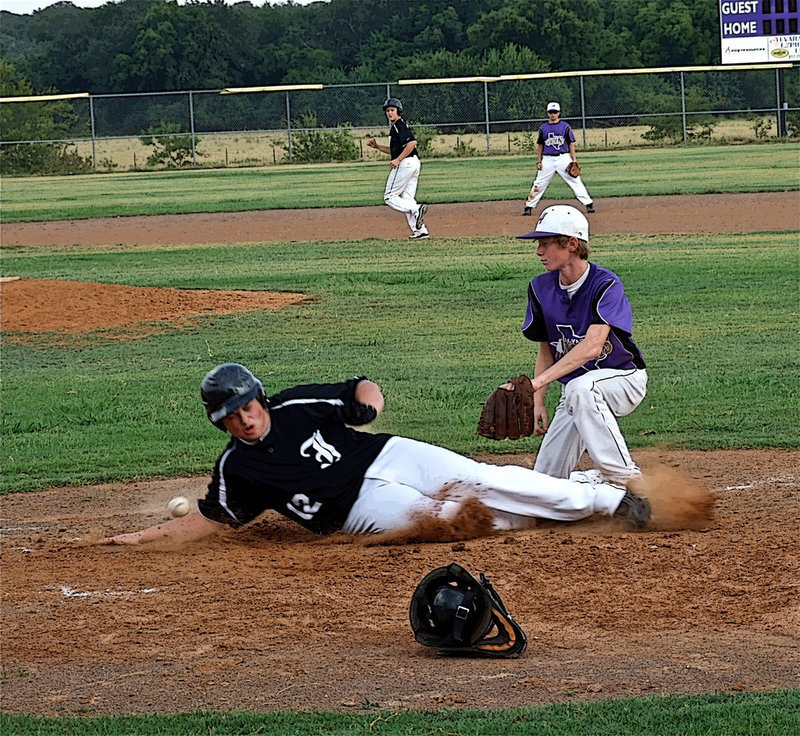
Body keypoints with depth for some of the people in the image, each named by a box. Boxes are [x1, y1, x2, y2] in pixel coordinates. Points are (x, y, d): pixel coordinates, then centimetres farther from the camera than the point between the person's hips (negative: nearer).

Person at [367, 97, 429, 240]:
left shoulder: (399, 125, -9)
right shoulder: (396, 126, 22)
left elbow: (412, 142, -23)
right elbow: (395, 150, 30)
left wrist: (398, 160, -20)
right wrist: (377, 146, 20)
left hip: (405, 163, -10)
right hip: (414, 164, 10)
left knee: (389, 197, -5)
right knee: (407, 199, 10)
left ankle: (416, 210, -23)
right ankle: (420, 230, 3)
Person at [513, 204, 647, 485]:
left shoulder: (605, 284, -22)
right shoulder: (541, 288, -2)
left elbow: (592, 347, -35)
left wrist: (537, 382, -44)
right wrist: (538, 402, -3)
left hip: (623, 377, -7)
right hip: (574, 391, 7)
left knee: (580, 388, -42)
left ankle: (627, 480, -36)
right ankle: (610, 474, 25)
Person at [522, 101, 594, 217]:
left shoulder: (565, 126, 2)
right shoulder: (543, 128, 8)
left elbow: (571, 143, 4)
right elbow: (540, 145, 14)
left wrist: (574, 159, -3)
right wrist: (539, 161, 9)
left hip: (563, 158, -2)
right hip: (548, 159, 2)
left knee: (575, 181, -5)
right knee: (539, 184, 2)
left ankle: (588, 204, -4)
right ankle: (529, 206, 10)